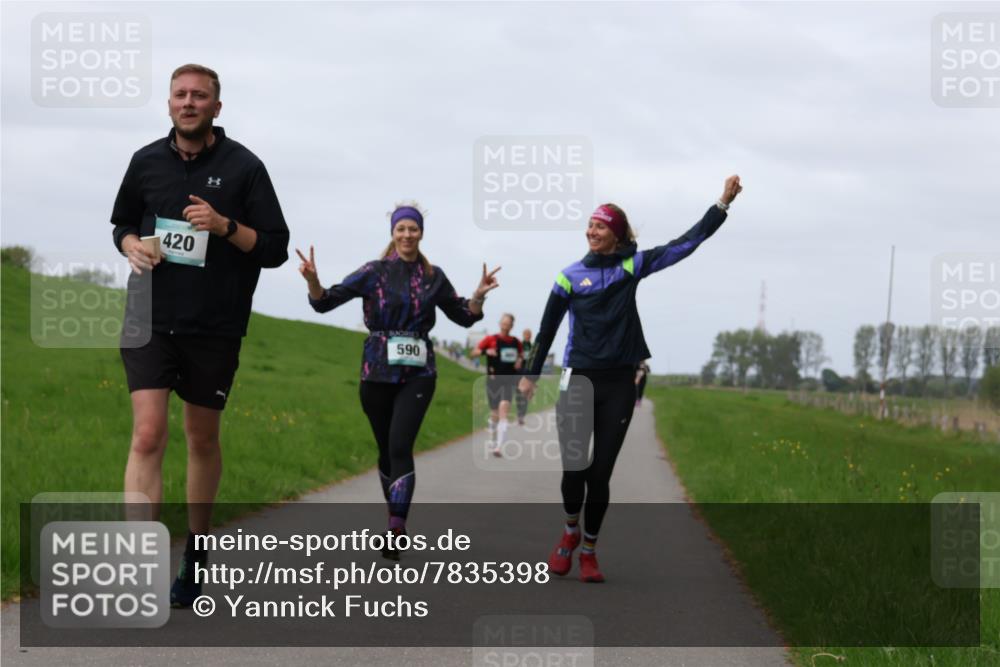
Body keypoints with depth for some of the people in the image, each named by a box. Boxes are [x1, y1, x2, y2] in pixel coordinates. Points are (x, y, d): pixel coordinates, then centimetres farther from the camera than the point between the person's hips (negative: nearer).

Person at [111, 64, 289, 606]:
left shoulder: (243, 167, -2)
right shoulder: (146, 162, 6)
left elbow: (275, 249, -2)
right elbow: (122, 223, 21)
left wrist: (225, 225, -19)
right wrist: (132, 246, -2)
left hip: (215, 327, -1)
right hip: (149, 319, 1)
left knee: (202, 439, 12)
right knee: (147, 436, -12)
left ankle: (197, 548, 32)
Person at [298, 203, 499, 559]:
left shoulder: (433, 277, 5)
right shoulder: (375, 272, 0)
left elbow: (464, 316, 15)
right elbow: (325, 301, -2)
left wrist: (479, 296, -5)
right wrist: (313, 281, -23)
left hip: (417, 373, -1)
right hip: (377, 372, 1)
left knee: (400, 446, -16)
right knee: (386, 449, 8)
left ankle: (395, 534, -22)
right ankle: (396, 521, 26)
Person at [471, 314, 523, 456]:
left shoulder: (516, 342, 6)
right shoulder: (491, 339, -1)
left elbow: (521, 354, 23)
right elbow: (474, 352, -3)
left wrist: (520, 360, 0)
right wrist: (485, 351, -23)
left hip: (509, 380, 0)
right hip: (493, 380, 0)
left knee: (504, 409, -17)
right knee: (494, 414, 11)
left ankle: (498, 447, -24)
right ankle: (492, 440, 36)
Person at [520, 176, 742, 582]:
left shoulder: (632, 266, 3)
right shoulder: (571, 275, 2)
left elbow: (687, 242, -1)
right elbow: (548, 328, 10)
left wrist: (723, 204, -7)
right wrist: (530, 375, 13)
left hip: (619, 384, 1)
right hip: (578, 381, -1)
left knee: (600, 473, 3)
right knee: (573, 468, -5)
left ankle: (589, 550, 17)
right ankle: (570, 531, 23)